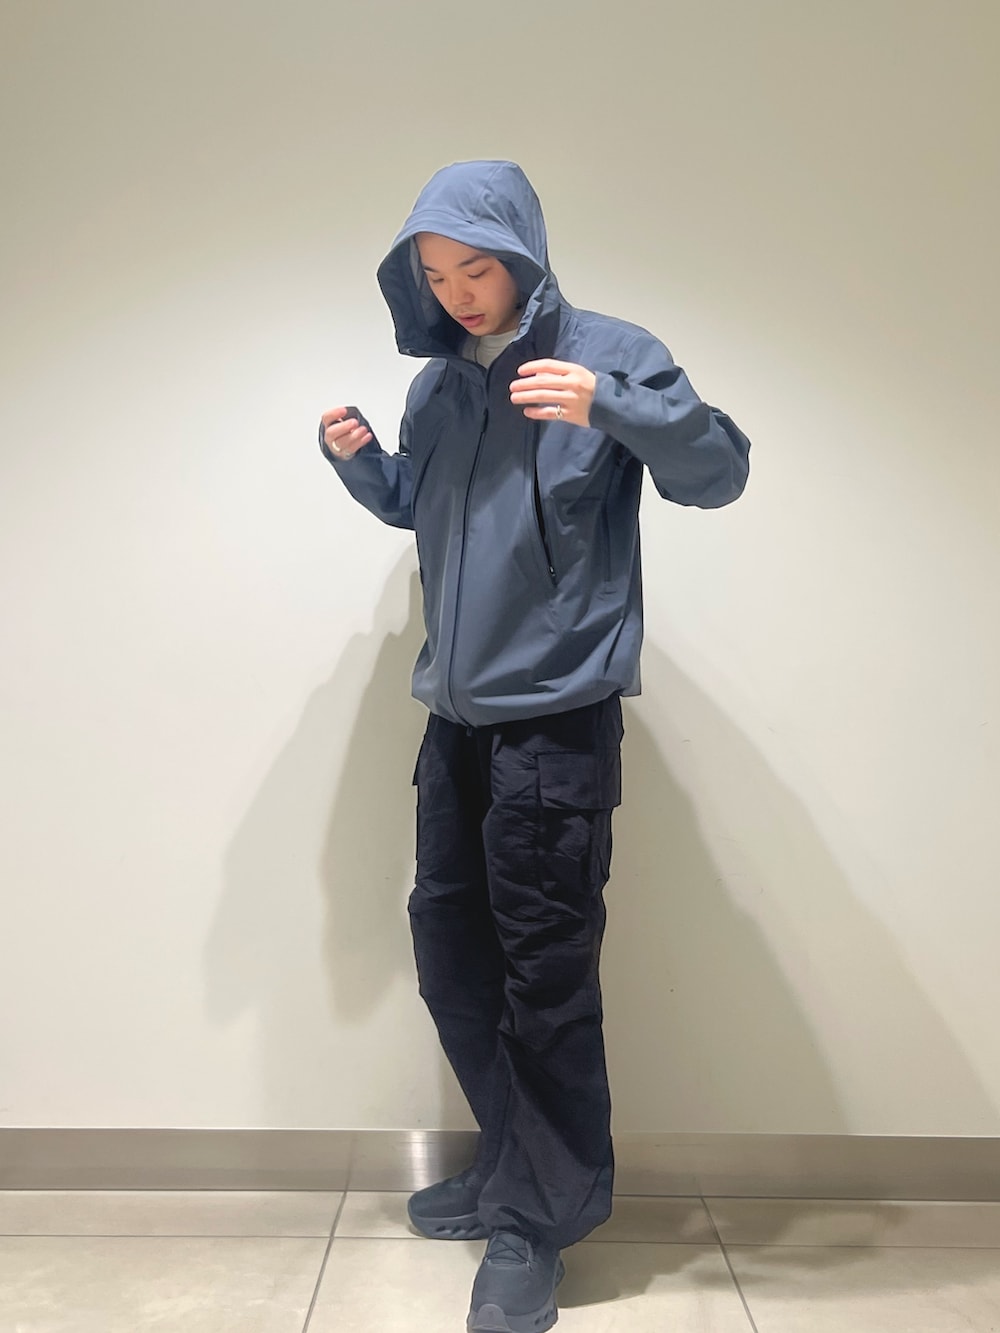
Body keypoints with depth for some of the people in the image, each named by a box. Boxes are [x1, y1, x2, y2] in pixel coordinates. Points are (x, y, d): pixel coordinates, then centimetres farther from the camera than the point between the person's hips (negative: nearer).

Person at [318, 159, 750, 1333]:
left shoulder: (604, 354, -5)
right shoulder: (440, 379, 12)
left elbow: (719, 472, -11)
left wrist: (609, 406, -28)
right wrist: (358, 461, 2)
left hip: (556, 719, -7)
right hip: (454, 715, 7)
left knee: (545, 974, 1)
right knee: (448, 947, 14)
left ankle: (541, 1216, 22)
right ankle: (517, 1165, 35)